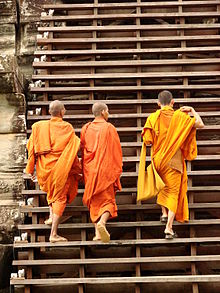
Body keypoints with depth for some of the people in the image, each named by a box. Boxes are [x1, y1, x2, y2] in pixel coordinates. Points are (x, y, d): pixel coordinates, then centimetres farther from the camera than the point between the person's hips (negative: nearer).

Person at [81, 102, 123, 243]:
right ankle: (102, 222, -25)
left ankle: (97, 233, 6)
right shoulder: (109, 128, -5)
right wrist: (117, 170, 7)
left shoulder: (86, 128, 5)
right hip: (106, 170, -4)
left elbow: (82, 150, 12)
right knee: (108, 200, 1)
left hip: (90, 170, 4)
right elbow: (116, 151, -3)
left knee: (95, 201, 11)